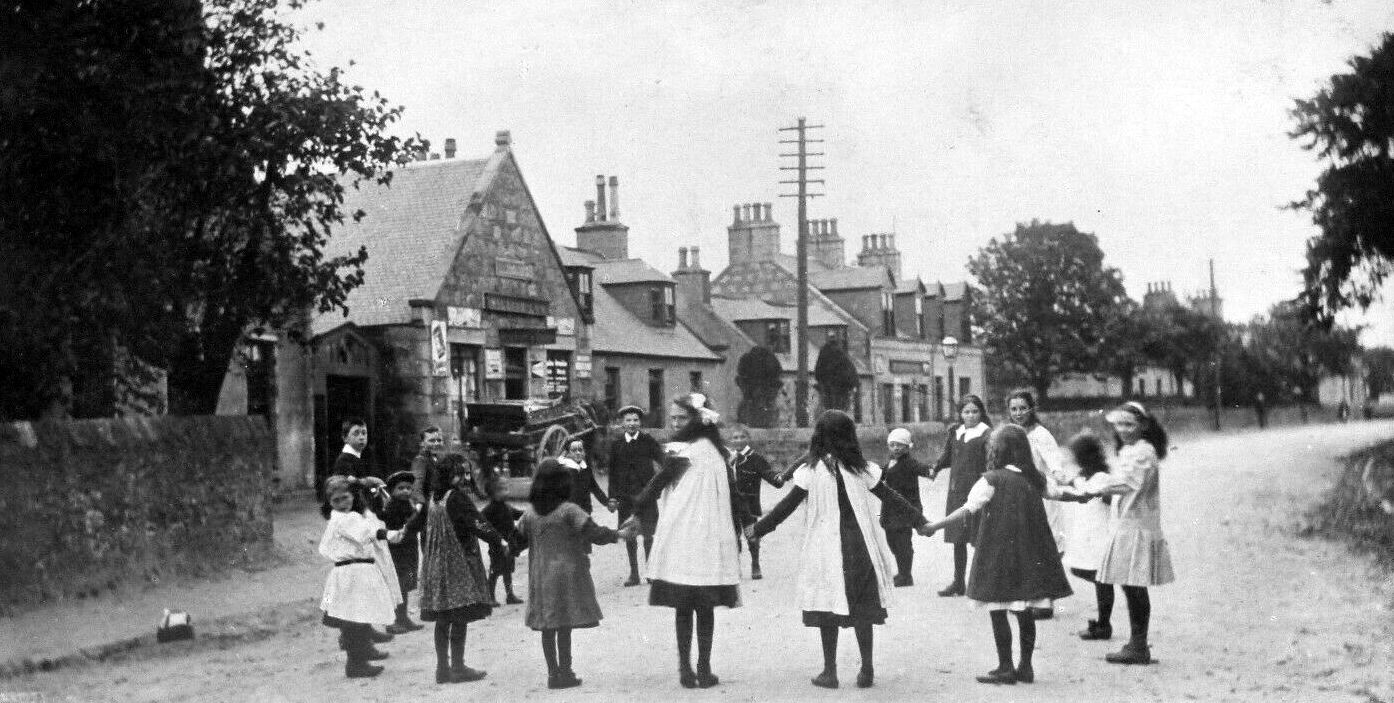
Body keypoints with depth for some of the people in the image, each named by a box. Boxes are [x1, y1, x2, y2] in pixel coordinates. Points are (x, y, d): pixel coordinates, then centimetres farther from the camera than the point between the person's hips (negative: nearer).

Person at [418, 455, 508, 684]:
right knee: (460, 617, -2)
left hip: (435, 564, 8)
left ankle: (442, 667, 16)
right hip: (459, 562, -8)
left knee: (443, 618, 12)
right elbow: (476, 523, -25)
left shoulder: (432, 497, 8)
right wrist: (499, 541, -28)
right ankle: (458, 667, 0)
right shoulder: (457, 497, -15)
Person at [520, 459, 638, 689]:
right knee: (564, 626, 1)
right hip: (566, 573, -4)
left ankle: (553, 672, 14)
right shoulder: (569, 511, -12)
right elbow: (593, 533, -14)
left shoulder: (529, 514, 2)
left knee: (547, 628, 9)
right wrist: (619, 534, -2)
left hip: (541, 577, 5)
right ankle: (564, 672, 4)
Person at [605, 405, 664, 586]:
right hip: (625, 496, 2)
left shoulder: (648, 441, 0)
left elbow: (663, 462, -6)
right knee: (629, 536, 7)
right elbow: (612, 472, 8)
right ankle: (633, 573, 16)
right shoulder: (616, 444, 6)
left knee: (648, 534, -2)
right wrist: (612, 496, 3)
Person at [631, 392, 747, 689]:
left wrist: (635, 508, 15)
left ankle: (686, 669, 5)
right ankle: (704, 670, 8)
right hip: (712, 541, 4)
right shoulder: (717, 451, 5)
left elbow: (657, 486, -1)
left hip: (680, 539, -4)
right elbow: (732, 495, 8)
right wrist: (737, 530, 15)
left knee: (683, 607, 4)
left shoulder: (680, 451, -9)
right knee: (705, 608, 8)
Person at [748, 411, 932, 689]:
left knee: (828, 606, 7)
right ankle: (866, 669, 12)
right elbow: (891, 499, 4)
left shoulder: (810, 471, -7)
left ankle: (830, 671, 12)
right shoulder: (861, 469, 0)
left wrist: (758, 529, 9)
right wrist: (920, 521, 13)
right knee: (862, 606, 10)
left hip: (824, 548, -2)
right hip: (859, 547, 2)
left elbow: (787, 506, -2)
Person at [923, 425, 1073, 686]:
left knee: (997, 611, 2)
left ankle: (1005, 667, 5)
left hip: (998, 554, -6)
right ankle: (1025, 666, 15)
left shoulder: (992, 479, -12)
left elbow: (966, 510, -12)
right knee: (1025, 612, 10)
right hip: (1029, 555, 6)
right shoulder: (1034, 479, 2)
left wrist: (934, 525, -5)